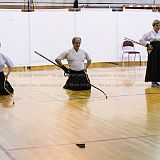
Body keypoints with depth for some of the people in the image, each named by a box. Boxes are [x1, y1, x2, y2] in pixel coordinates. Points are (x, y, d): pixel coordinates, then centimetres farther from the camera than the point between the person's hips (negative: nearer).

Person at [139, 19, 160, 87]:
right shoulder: (150, 33, -4)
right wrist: (147, 45, -10)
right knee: (153, 66, -4)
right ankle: (153, 81, 3)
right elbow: (141, 40, -4)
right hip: (153, 50, -5)